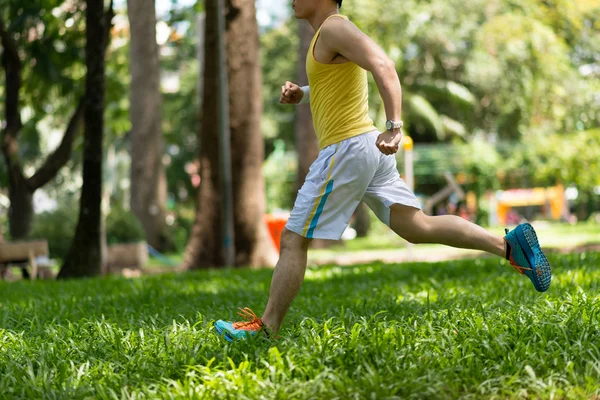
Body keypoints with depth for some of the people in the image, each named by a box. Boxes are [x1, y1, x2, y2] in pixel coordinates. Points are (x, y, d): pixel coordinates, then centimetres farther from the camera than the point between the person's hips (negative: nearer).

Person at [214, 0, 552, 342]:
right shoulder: (330, 32, 18)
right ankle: (508, 244, -2)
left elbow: (384, 67, -26)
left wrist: (394, 127, -35)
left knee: (294, 241, -2)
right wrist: (300, 94, 14)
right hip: (367, 144, 10)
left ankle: (266, 327, 4)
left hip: (346, 149, -10)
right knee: (417, 226, 5)